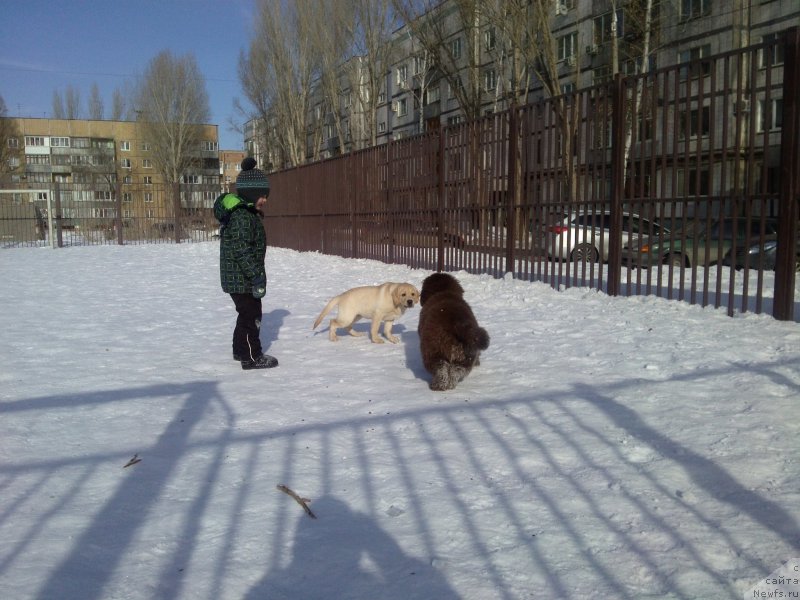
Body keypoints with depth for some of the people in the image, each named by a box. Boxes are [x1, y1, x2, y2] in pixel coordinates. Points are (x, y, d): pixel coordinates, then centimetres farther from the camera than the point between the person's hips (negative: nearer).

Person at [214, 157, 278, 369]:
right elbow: (242, 251, -25)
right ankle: (252, 357, 4)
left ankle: (241, 350, 33)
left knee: (247, 314, 21)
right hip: (242, 278, -10)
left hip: (237, 277, 10)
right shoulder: (241, 217, -20)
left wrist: (255, 275, 23)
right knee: (252, 316, -3)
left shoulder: (246, 213, 14)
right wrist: (257, 277, -23)